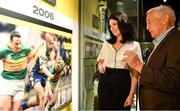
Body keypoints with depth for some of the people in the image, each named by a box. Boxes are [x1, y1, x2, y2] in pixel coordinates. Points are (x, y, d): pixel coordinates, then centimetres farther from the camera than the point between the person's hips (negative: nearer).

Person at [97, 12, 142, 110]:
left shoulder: (134, 45, -2)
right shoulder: (106, 43, 10)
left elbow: (135, 74, -5)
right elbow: (100, 61, 19)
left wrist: (131, 94, -12)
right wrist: (100, 66, -5)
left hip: (122, 83, -3)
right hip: (105, 82, 3)